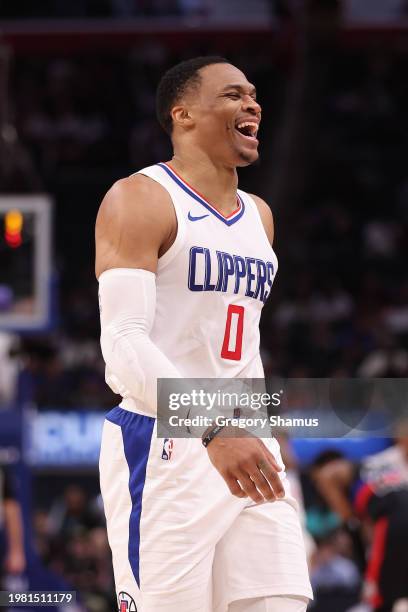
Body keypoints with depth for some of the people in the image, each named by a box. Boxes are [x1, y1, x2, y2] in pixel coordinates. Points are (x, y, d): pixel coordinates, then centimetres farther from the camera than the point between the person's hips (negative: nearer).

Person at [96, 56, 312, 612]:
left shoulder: (259, 216, 19)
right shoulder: (140, 199, -5)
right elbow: (124, 344, -17)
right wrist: (214, 432, -27)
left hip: (247, 449, 7)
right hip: (164, 450, -7)